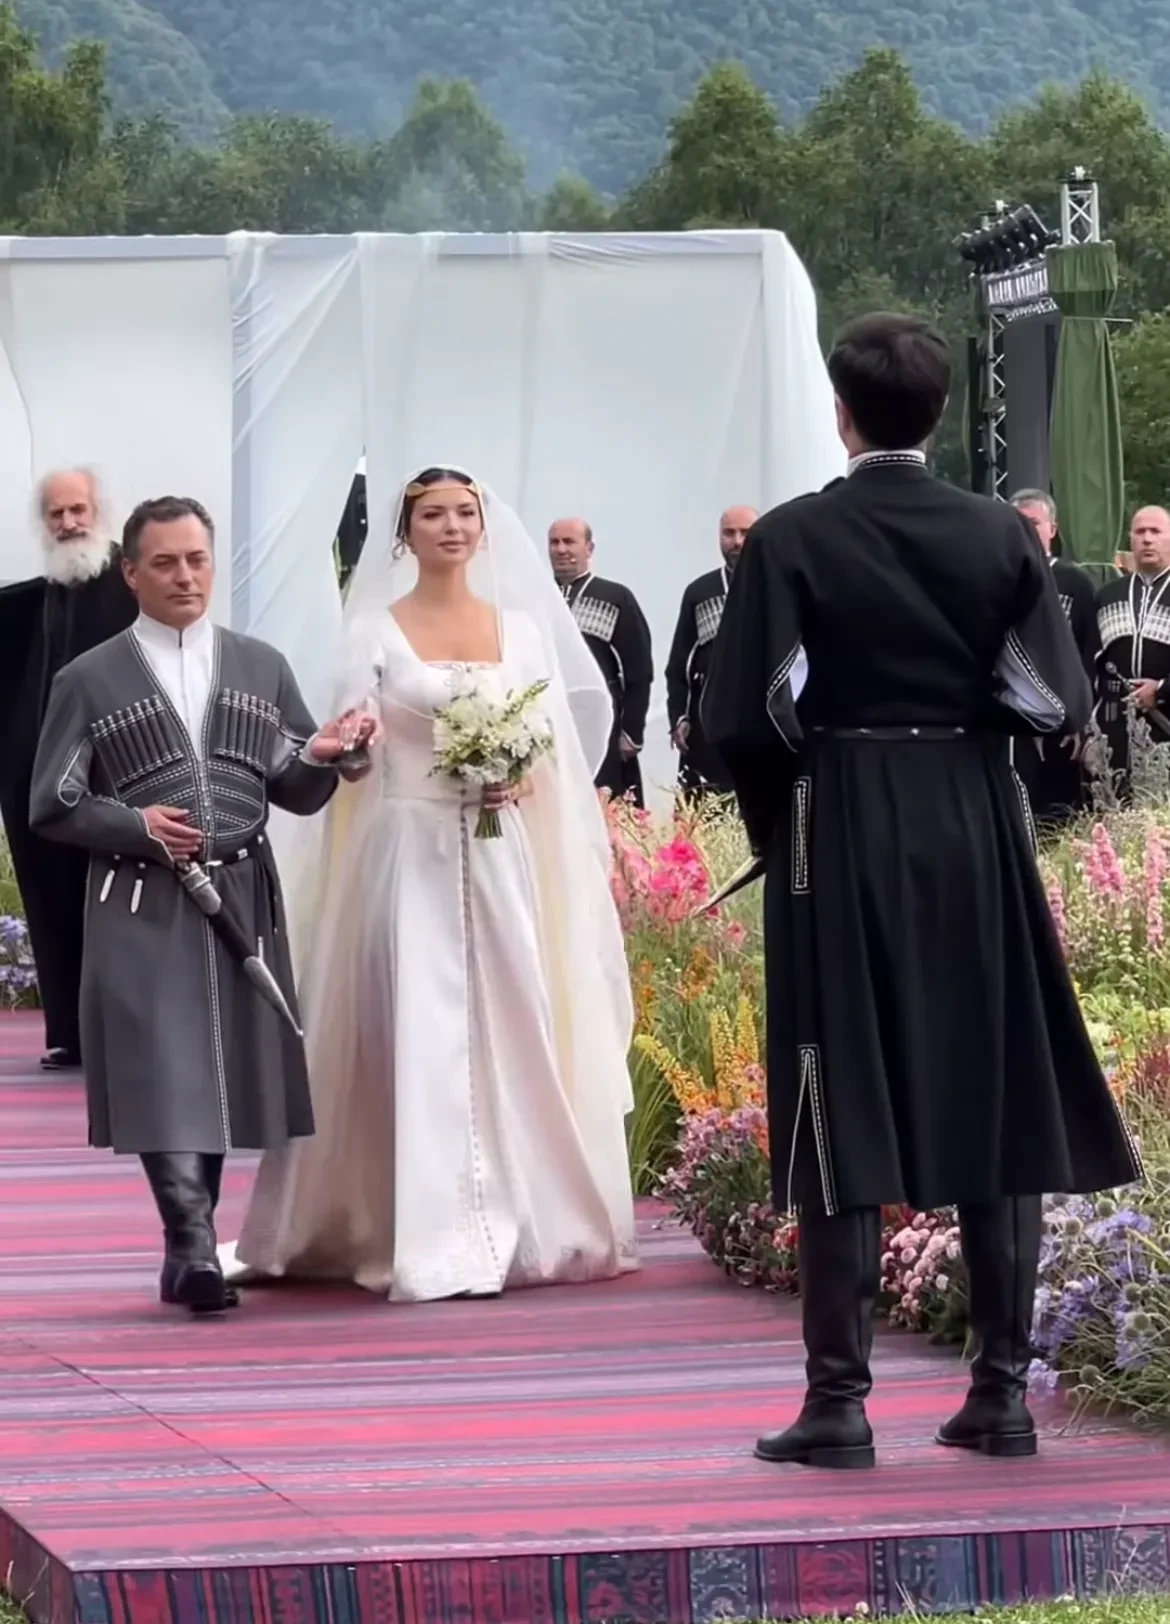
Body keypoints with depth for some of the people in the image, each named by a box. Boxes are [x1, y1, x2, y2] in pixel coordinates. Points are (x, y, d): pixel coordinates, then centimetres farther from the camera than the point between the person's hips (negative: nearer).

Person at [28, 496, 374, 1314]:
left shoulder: (264, 669, 13)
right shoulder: (90, 681, 4)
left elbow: (301, 796, 14)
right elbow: (52, 806, 3)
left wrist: (319, 757, -9)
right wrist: (136, 824, -12)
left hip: (243, 901, 3)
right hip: (143, 907, -3)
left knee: (226, 1077, 7)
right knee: (165, 1077, -12)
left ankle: (188, 1251, 17)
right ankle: (196, 1250, -17)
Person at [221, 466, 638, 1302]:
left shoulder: (522, 626, 11)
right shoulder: (375, 630, 2)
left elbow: (558, 745, 12)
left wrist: (523, 776, -8)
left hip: (500, 857, 3)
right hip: (409, 856, -3)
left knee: (511, 1029, 1)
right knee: (416, 1035, -6)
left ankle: (520, 1223, 10)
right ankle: (426, 1239, -4)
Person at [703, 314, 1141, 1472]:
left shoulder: (790, 540, -9)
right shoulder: (1000, 537, -1)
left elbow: (750, 720, -10)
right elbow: (1057, 703, -1)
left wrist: (777, 831, 8)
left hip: (839, 841, -3)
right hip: (975, 836, 3)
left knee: (842, 1116, 1)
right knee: (990, 1103, 9)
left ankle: (839, 1401, -1)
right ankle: (1002, 1390, 10)